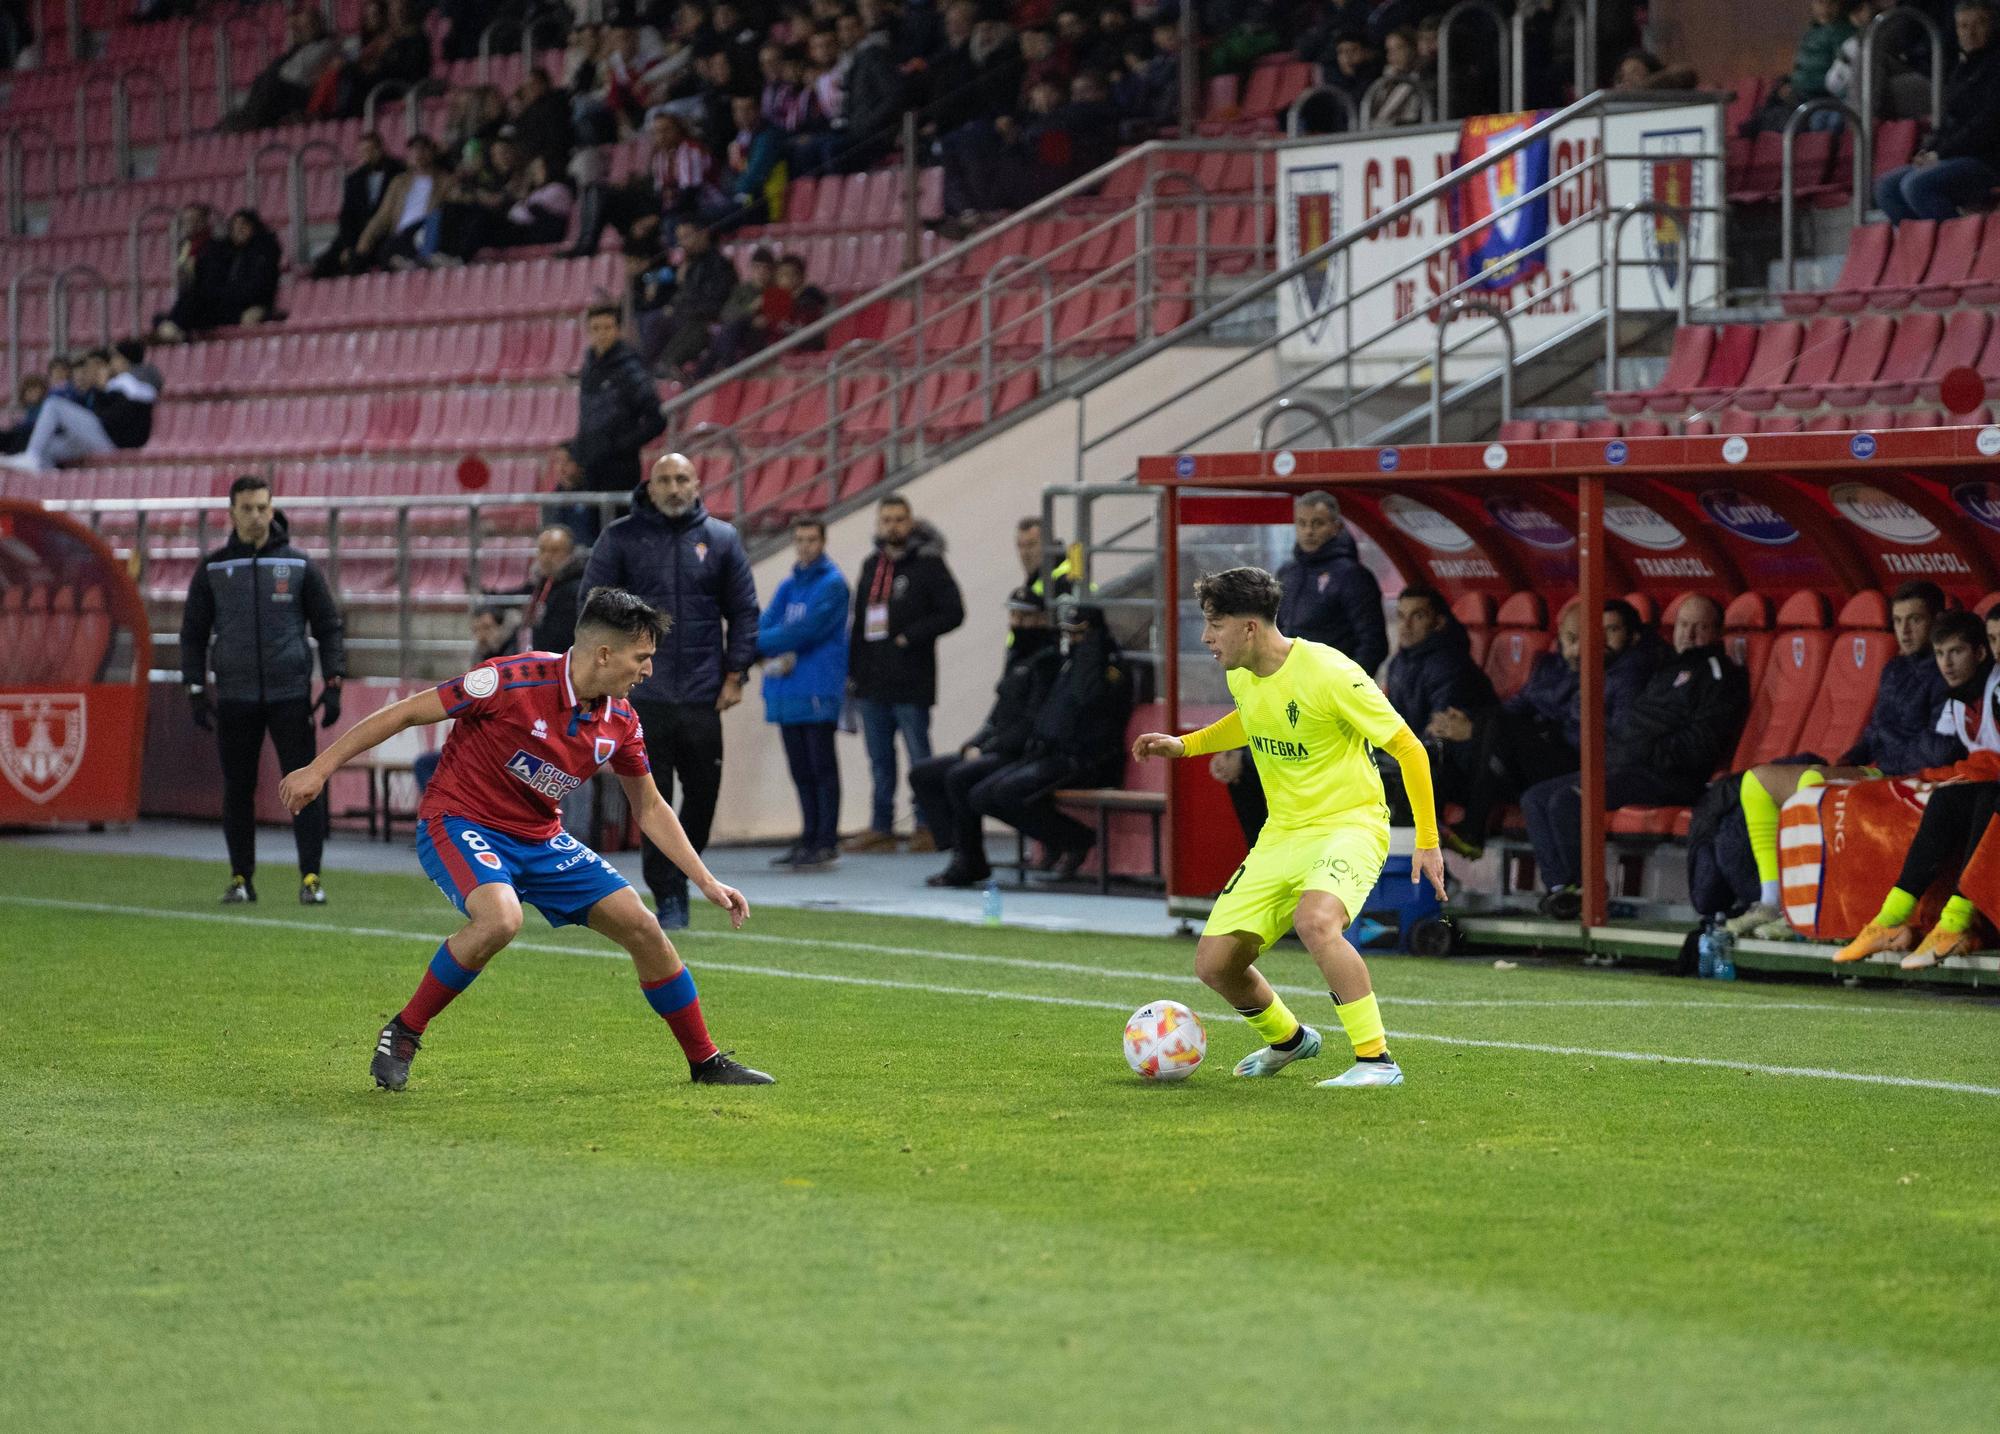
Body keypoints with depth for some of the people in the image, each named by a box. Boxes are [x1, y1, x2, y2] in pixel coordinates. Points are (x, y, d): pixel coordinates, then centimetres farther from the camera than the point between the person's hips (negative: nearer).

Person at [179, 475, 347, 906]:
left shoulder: (298, 565, 3)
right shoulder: (213, 569, 5)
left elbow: (328, 625, 6)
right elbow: (193, 632, 10)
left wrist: (333, 685, -2)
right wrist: (196, 693, 2)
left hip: (290, 694, -1)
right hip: (234, 698, 1)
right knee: (237, 790, 3)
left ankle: (310, 878, -6)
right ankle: (241, 878, 12)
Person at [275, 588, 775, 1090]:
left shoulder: (620, 721, -3)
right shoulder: (517, 681, -23)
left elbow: (650, 809, 13)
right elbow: (405, 713, -16)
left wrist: (706, 881, 8)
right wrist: (320, 768, -15)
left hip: (541, 837, 6)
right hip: (460, 822, -6)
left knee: (642, 928, -1)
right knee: (501, 918, -36)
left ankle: (706, 1062, 16)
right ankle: (402, 1034, -16)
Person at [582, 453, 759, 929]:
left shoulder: (721, 539, 8)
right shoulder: (620, 539, 4)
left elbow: (744, 611, 10)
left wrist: (735, 675, 2)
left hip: (703, 694, 2)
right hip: (643, 693, -2)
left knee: (703, 793, 5)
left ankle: (678, 875, 26)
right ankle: (666, 895, 1)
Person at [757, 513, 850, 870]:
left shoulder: (831, 584, -6)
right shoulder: (789, 586, 16)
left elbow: (806, 630, -16)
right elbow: (765, 624, 6)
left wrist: (760, 644, -11)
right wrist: (773, 656, -14)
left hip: (817, 690, -7)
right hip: (786, 690, 7)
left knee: (821, 767, -5)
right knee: (800, 769, 11)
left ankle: (826, 843, -5)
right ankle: (809, 838, 17)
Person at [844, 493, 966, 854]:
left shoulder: (928, 564, -3)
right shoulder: (871, 565, 16)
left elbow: (953, 612, -9)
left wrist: (910, 636, -14)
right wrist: (852, 670, 13)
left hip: (911, 682, -6)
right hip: (872, 681, 6)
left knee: (919, 756, -1)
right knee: (880, 759, 9)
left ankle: (927, 826, 5)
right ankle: (881, 827, 13)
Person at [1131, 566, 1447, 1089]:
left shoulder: (1330, 674, -20)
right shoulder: (1240, 676, 3)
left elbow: (1408, 749, -14)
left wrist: (1428, 842, -15)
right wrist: (1184, 745, 17)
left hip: (1349, 824, -8)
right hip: (1281, 832, 8)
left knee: (1314, 921, -38)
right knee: (1214, 963, 2)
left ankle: (1376, 1060, -26)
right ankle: (1288, 1039, 32)